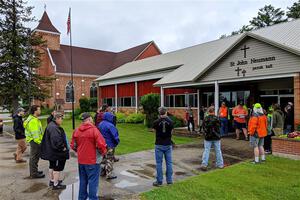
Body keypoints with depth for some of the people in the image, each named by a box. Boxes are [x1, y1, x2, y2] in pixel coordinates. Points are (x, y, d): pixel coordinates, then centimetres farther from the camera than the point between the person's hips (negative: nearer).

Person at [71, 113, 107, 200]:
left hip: (81, 160, 6)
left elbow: (73, 145, 8)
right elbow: (101, 145, -22)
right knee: (93, 181, 5)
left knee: (83, 180, 20)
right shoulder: (94, 130, -17)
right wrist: (103, 152, -4)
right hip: (92, 160, -6)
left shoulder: (77, 131, 2)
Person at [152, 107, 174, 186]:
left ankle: (159, 181, 13)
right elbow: (171, 132, 4)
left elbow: (155, 131, 5)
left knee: (159, 163, 6)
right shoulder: (170, 121, -5)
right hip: (168, 144, 2)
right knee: (169, 162, 11)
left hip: (159, 145, -2)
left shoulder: (156, 122, -10)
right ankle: (169, 180, 18)